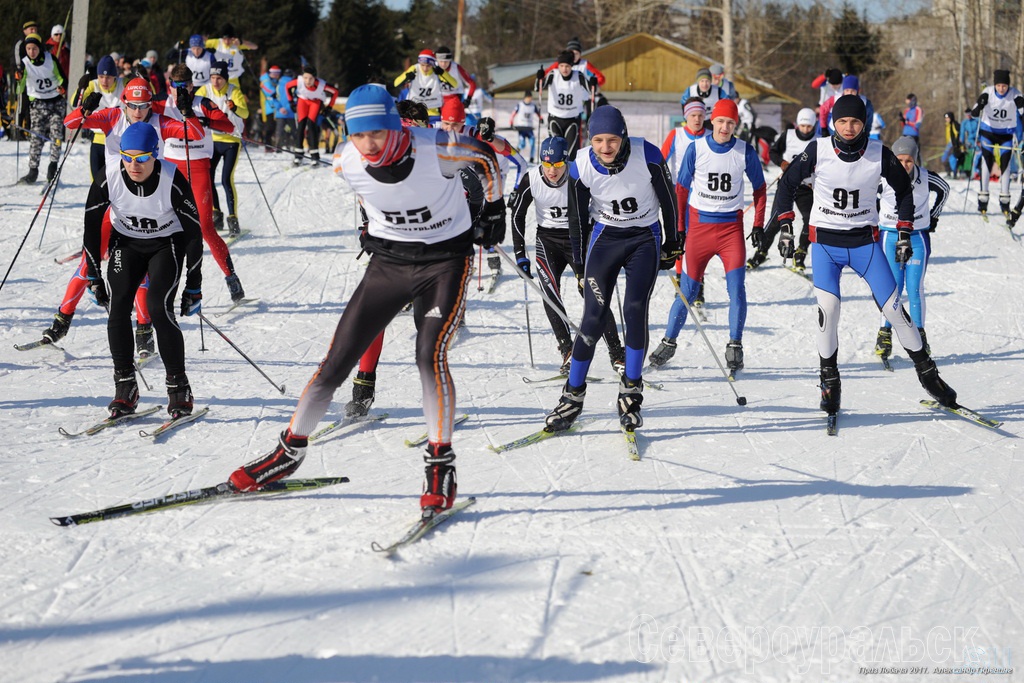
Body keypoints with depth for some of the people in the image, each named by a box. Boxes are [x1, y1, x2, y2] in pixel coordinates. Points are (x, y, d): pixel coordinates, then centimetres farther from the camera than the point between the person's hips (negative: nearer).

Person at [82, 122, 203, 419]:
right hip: (126, 243, 3)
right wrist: (94, 276, -5)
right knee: (118, 308, -16)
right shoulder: (110, 178, -21)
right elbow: (91, 225, -7)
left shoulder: (173, 181, -27)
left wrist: (194, 287, -14)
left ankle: (178, 386, -7)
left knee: (159, 309, -21)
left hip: (167, 244, -3)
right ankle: (125, 388, -5)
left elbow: (194, 233, -17)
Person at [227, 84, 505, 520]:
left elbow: (485, 158, -3)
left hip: (445, 259, -3)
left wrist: (494, 209, 7)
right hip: (388, 260, 4)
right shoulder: (346, 161, -16)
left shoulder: (437, 150, -26)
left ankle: (441, 467, -13)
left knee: (430, 356, -23)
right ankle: (289, 452, 16)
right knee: (337, 361, 2)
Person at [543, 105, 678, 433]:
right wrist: (580, 267, 3)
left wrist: (672, 243, 5)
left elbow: (667, 199, -3)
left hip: (645, 238, -1)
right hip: (604, 237, 1)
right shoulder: (581, 166, -16)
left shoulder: (647, 156, -20)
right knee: (593, 318, -6)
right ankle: (572, 396, 5)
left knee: (635, 311, -14)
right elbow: (578, 219, -2)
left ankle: (631, 393, 1)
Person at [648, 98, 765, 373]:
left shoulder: (746, 152, -3)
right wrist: (678, 229, 3)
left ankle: (734, 347, 0)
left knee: (737, 289, -10)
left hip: (731, 227, 0)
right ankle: (669, 342, 19)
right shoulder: (696, 149, -4)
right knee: (688, 290, 3)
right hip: (699, 225, 0)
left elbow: (759, 188, 11)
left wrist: (759, 225, 6)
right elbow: (681, 189, 5)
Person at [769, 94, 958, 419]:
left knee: (893, 307, -4)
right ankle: (830, 380, 2)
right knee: (828, 307, -16)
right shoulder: (818, 151, -11)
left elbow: (904, 189, 8)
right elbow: (788, 183, 2)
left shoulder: (880, 154, -9)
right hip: (825, 241, -1)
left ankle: (927, 372, 10)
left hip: (865, 240, 1)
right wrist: (785, 227, -4)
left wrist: (904, 234, 4)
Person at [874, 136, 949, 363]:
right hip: (890, 236, -1)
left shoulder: (926, 178, -10)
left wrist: (933, 217, 15)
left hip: (918, 238, 1)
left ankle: (919, 335, 8)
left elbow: (944, 190, 13)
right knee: (893, 288, -8)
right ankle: (885, 334, 5)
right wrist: (875, 218, 7)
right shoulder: (883, 178, -13)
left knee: (915, 289, -3)